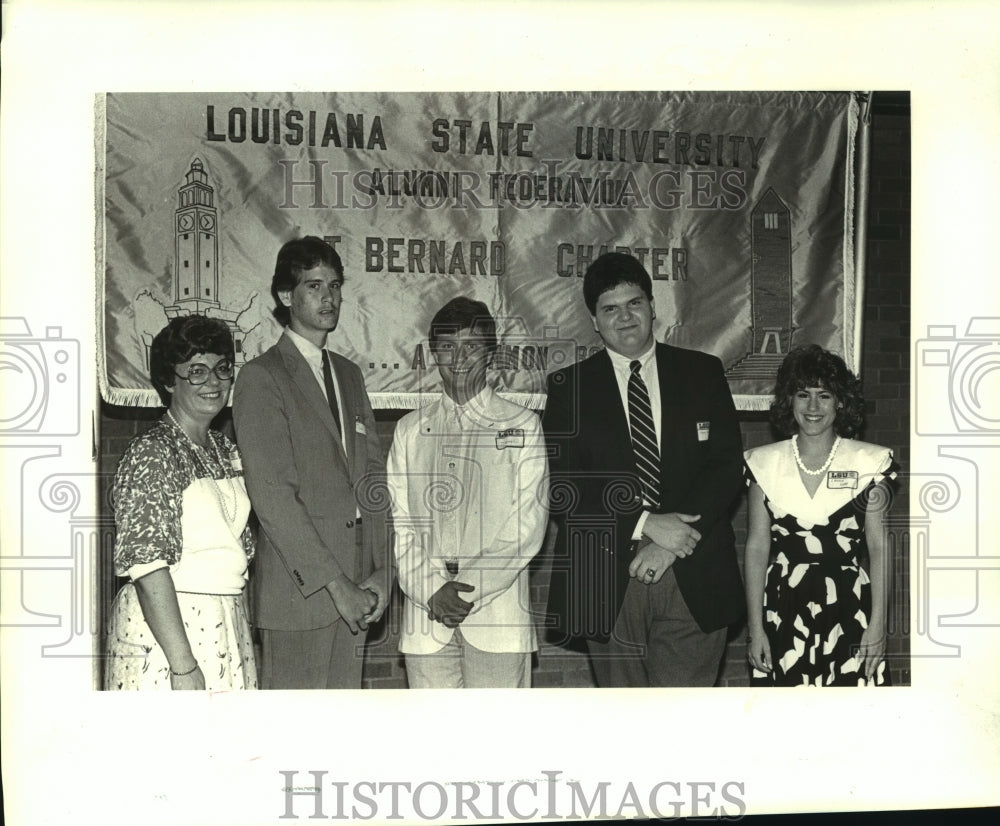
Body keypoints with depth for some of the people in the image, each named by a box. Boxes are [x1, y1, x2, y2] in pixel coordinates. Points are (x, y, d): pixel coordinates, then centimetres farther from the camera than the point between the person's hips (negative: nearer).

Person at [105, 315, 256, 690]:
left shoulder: (226, 450, 11)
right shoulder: (151, 453, -13)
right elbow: (147, 563, -19)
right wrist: (183, 664, -23)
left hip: (226, 627, 7)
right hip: (163, 625, -7)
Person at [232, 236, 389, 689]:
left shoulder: (349, 374, 19)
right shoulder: (261, 377, -5)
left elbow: (373, 473, 14)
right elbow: (272, 495, -13)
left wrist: (381, 570, 3)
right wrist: (335, 584, -14)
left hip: (354, 587, 6)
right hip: (298, 589, -6)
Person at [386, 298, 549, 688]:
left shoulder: (523, 425, 7)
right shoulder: (410, 429, 14)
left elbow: (528, 525, -1)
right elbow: (398, 521, 8)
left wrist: (471, 586, -10)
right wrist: (431, 590, -7)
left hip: (497, 612, -2)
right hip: (425, 614, 2)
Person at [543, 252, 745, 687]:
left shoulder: (703, 373, 10)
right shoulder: (569, 387, 6)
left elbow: (728, 467, 2)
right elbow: (560, 489, -4)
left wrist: (672, 543, -10)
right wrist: (646, 524, -14)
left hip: (694, 582, 0)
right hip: (606, 584, 0)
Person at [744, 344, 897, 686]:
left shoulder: (869, 461, 1)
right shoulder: (765, 463, 4)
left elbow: (880, 549, 1)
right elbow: (757, 547, 4)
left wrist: (877, 625, -5)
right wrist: (755, 628, 0)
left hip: (848, 611, -1)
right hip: (782, 613, 1)